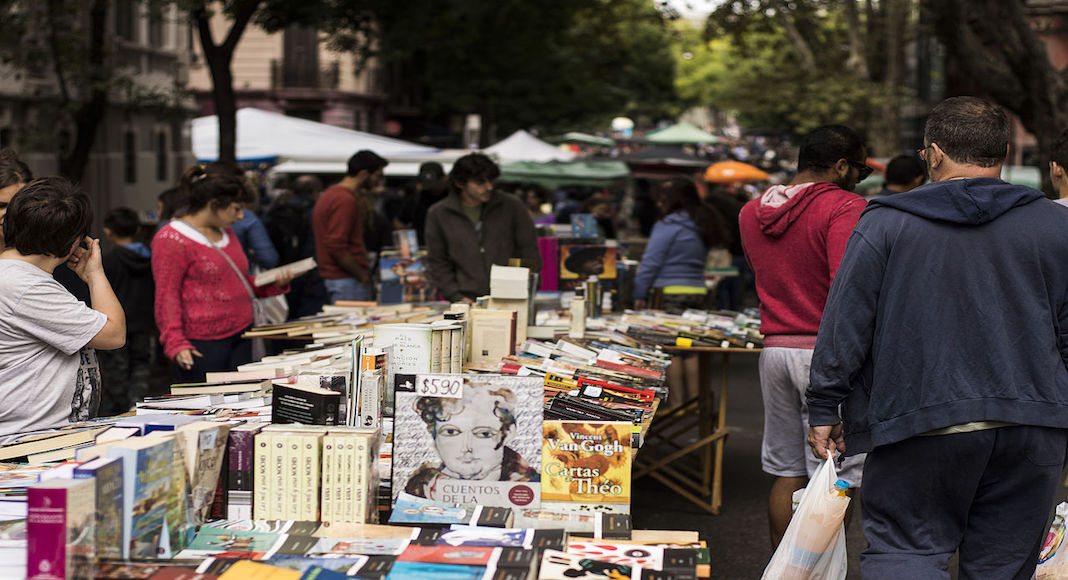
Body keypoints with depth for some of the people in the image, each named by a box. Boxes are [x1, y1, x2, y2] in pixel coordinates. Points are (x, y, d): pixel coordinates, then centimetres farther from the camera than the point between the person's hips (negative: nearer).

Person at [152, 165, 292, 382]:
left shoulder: (226, 232, 17)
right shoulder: (172, 240, -9)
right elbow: (166, 297, -12)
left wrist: (273, 284, 10)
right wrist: (175, 343, -22)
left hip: (239, 338, 8)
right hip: (202, 344, -8)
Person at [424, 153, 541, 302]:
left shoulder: (512, 206, 7)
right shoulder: (438, 214, 7)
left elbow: (530, 254, 10)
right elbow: (437, 263, 11)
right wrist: (457, 297, -1)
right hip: (467, 302, 0)